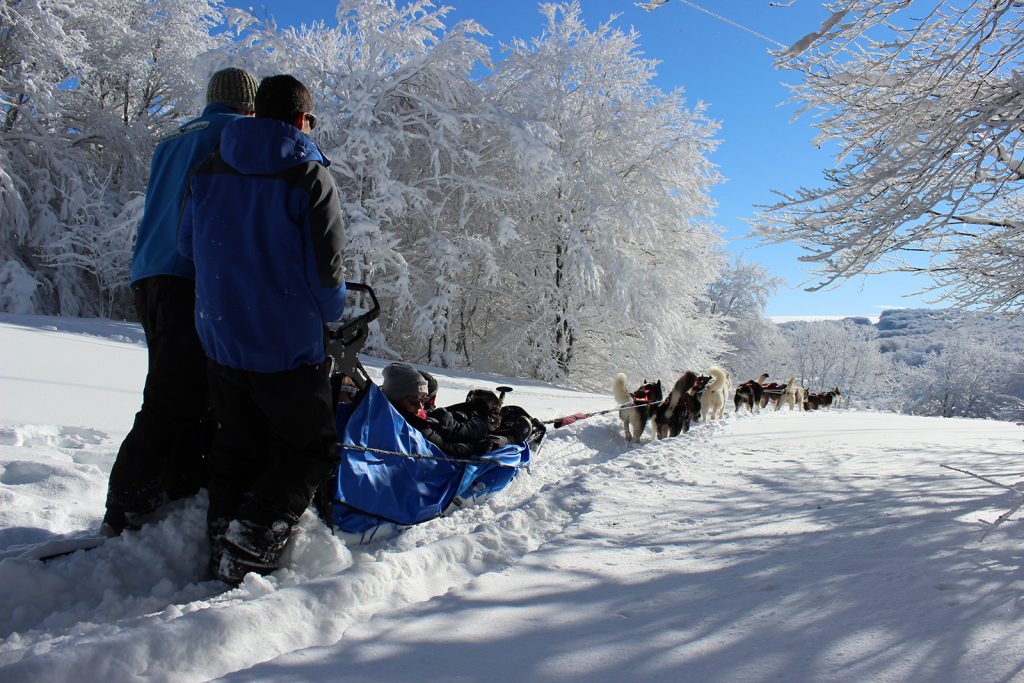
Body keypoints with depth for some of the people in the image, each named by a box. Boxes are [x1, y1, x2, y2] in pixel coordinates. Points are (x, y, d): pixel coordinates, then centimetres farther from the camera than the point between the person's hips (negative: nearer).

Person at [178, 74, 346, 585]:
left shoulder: (207, 172, 6)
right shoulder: (309, 177, -10)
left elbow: (187, 246, 13)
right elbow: (326, 268, -13)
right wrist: (330, 313, 6)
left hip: (218, 339, 6)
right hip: (288, 346, -5)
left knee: (238, 447, 21)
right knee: (309, 450, 7)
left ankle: (222, 538, 20)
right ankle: (250, 546, -6)